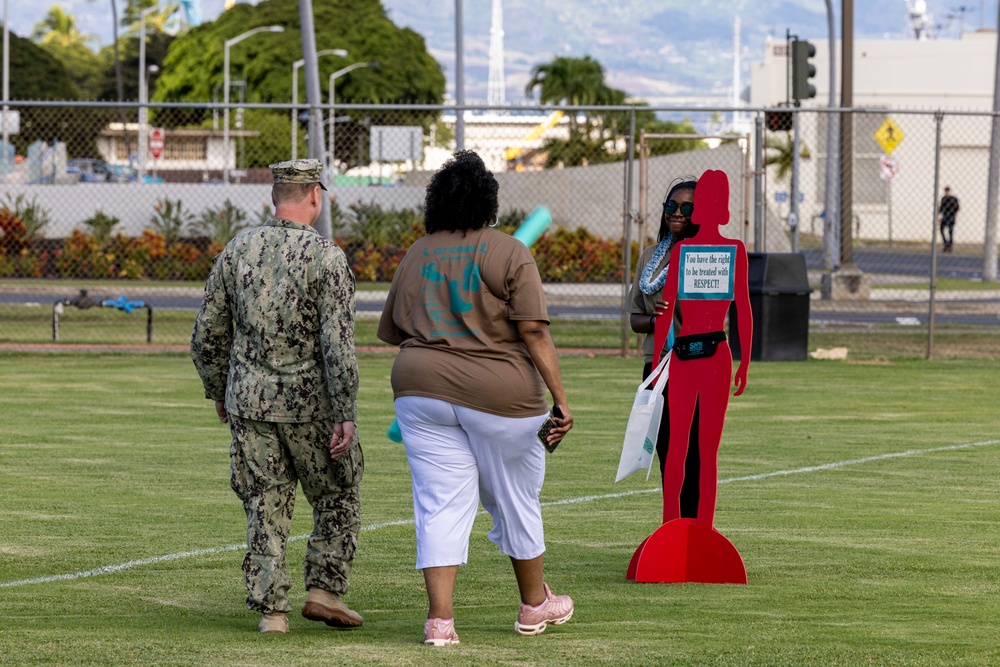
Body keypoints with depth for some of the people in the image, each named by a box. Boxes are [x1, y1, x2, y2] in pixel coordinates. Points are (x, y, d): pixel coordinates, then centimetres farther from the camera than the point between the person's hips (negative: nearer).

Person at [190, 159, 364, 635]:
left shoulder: (237, 251, 2)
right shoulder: (326, 258, -11)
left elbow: (207, 335, 6)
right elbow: (337, 344, -17)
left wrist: (217, 392, 21)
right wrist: (346, 414, -14)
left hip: (249, 401, 3)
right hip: (310, 403, -3)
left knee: (265, 506, 10)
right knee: (337, 497, 16)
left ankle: (271, 609, 6)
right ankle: (324, 590, 9)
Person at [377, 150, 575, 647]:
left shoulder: (415, 256, 9)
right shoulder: (509, 254, -5)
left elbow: (392, 331, 17)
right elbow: (533, 332, -12)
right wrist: (560, 400, -11)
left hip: (420, 387, 3)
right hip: (500, 394, -3)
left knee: (441, 503, 2)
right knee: (514, 501, 13)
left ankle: (440, 617, -8)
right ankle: (534, 605, 28)